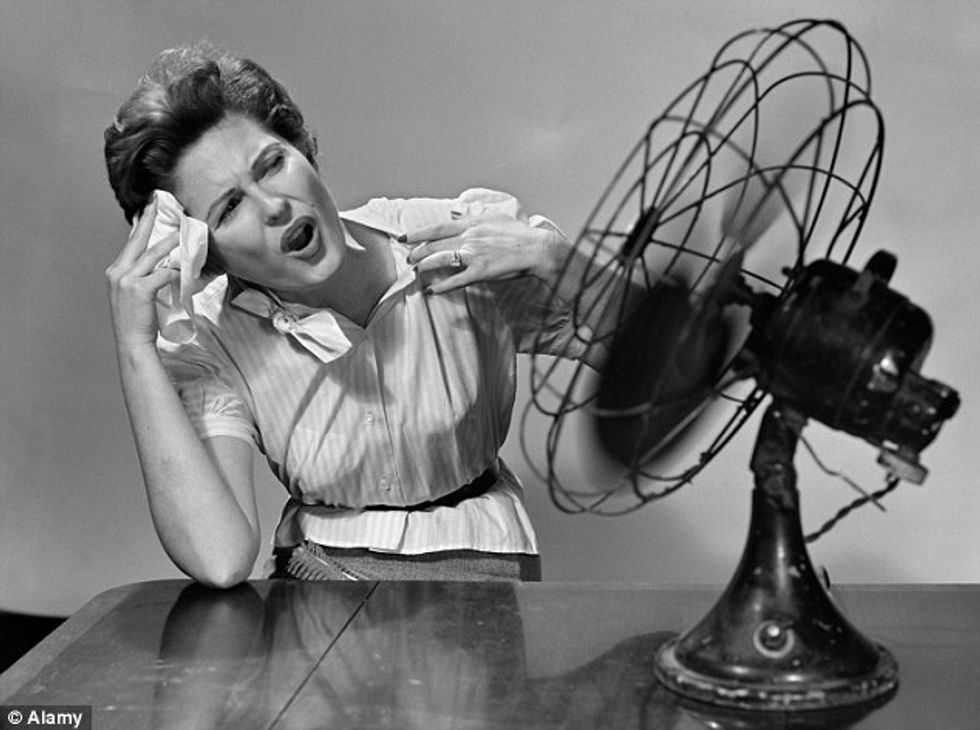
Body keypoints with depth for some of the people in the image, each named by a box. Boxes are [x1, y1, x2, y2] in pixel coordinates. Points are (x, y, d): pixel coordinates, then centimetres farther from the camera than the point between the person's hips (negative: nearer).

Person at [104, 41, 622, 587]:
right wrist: (136, 350, -26)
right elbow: (220, 560, -25)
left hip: (481, 576, 1)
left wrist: (548, 255, -23)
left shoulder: (475, 240, -13)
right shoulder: (204, 346, -12)